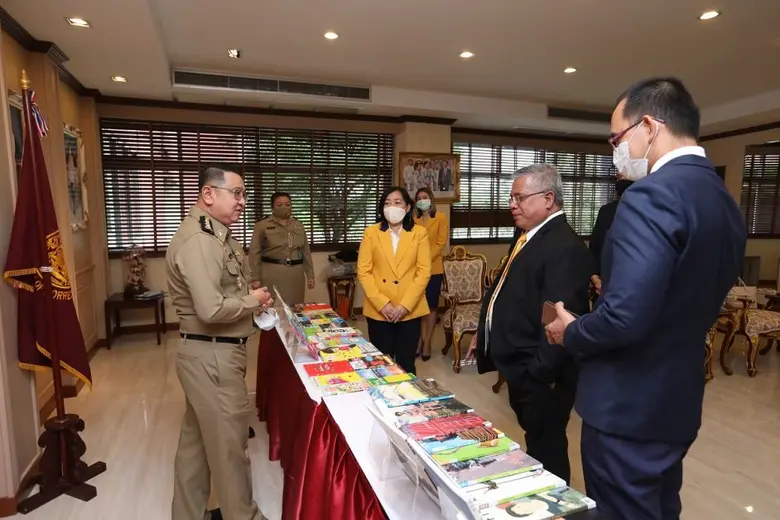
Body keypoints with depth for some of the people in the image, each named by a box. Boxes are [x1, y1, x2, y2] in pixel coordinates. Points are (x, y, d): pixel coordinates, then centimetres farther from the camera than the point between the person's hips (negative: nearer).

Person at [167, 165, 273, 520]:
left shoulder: (214, 233, 11)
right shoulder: (197, 241, -22)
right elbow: (211, 310, -29)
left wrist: (251, 301, 4)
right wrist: (252, 301, -13)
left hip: (212, 352, 10)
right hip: (211, 356, -10)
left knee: (197, 438, 21)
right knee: (229, 441, 6)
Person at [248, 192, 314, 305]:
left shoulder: (298, 225, 13)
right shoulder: (262, 225, -1)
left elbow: (306, 251, 15)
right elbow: (254, 253, -4)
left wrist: (310, 275, 12)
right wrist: (255, 278, -9)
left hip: (296, 274, 4)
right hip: (272, 273, -4)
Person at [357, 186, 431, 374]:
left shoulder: (419, 232, 2)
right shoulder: (371, 232, 2)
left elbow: (424, 272, -3)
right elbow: (363, 271, -2)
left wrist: (405, 305, -11)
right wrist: (382, 304, -11)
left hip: (410, 310, 0)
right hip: (378, 310, 0)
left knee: (406, 364, 9)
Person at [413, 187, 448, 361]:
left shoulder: (441, 218, -1)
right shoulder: (414, 220, 8)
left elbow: (441, 243, -5)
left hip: (433, 268, -2)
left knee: (431, 306, 6)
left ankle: (427, 342, 15)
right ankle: (420, 339, 17)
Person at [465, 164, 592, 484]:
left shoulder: (565, 246, -23)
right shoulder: (528, 238, 9)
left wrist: (538, 374, -26)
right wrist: (483, 334, 18)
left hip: (539, 374, -9)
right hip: (519, 365, 9)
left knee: (545, 449, 11)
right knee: (534, 442, 25)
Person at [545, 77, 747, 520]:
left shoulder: (652, 195, -23)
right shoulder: (726, 202, 7)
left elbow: (626, 315, -30)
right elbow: (690, 303, 13)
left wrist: (571, 334, -12)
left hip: (627, 406, -9)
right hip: (680, 401, 9)